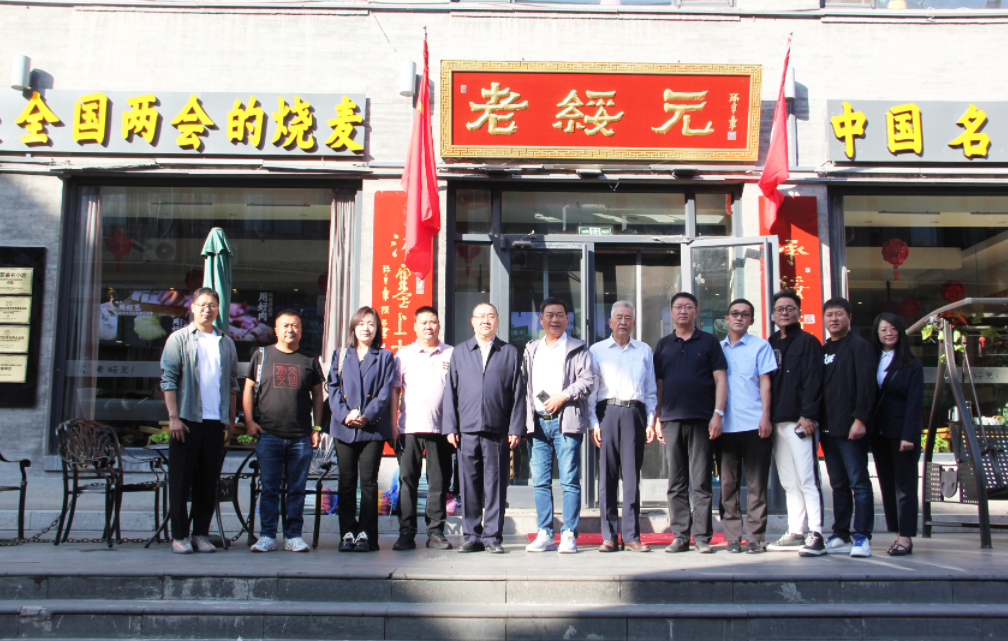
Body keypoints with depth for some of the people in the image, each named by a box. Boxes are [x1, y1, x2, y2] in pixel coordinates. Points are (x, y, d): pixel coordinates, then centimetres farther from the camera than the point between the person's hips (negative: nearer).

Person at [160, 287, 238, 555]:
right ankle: (179, 536, 8)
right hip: (187, 420, -3)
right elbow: (168, 379, -4)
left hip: (216, 422, 3)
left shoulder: (226, 343, 13)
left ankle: (201, 534, 15)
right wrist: (173, 417, -11)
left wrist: (231, 417, 11)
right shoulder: (179, 339, 2)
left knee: (208, 481, 6)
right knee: (181, 480, 1)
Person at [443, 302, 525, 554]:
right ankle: (472, 536, 13)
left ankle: (493, 536, 8)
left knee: (495, 485, 0)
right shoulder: (459, 352, 15)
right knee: (469, 485, 4)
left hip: (497, 430, -1)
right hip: (467, 430, 1)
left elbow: (518, 393, 6)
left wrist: (516, 429, -2)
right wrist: (450, 427, 2)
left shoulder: (510, 353, 10)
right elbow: (450, 391, 11)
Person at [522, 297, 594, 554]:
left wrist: (563, 396, -15)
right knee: (540, 481, 4)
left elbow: (588, 381, -4)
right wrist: (526, 418, 7)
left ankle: (569, 535, 0)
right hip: (538, 422, 5)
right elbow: (525, 384, 18)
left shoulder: (578, 349, 6)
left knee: (569, 480, -5)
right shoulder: (531, 350, 19)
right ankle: (545, 535, 10)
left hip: (566, 420, -4)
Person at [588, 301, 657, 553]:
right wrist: (593, 423, -1)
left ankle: (631, 535, 3)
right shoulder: (597, 350, 12)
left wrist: (650, 422, 6)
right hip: (607, 412, -1)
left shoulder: (644, 351, 15)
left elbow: (651, 390, 16)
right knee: (607, 475, -2)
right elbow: (591, 389, 8)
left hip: (634, 413, 1)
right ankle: (609, 536, 3)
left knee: (632, 476, -1)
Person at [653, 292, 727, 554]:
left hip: (701, 419, -2)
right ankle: (680, 536, 9)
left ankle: (702, 537, 4)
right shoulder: (663, 345, 15)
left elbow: (720, 379, 3)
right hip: (672, 420, 3)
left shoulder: (708, 341, 8)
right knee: (677, 483, 4)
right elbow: (658, 384, 15)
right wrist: (656, 419, 8)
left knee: (701, 482, -1)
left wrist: (718, 414, -7)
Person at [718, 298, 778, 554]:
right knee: (728, 484, 3)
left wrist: (766, 417, -8)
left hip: (754, 425, -3)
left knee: (756, 484, -1)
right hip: (725, 425, 3)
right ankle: (732, 536, 9)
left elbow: (765, 382, 1)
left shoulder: (760, 346, 6)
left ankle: (755, 536, 4)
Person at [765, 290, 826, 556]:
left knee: (807, 479, -10)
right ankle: (795, 533, 14)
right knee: (789, 482, 9)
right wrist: (767, 417, 11)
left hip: (799, 421, -6)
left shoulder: (807, 341, 1)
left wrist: (808, 414, -17)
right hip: (776, 422, 7)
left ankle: (816, 534, -9)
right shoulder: (771, 344, 19)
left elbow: (813, 381, -8)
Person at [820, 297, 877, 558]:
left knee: (859, 483, -5)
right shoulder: (822, 350, 18)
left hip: (850, 428, -6)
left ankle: (862, 537, -3)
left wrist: (860, 419, -18)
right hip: (828, 429, 7)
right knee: (838, 485, 10)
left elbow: (866, 386, -10)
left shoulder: (860, 346, -2)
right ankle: (840, 536, 14)